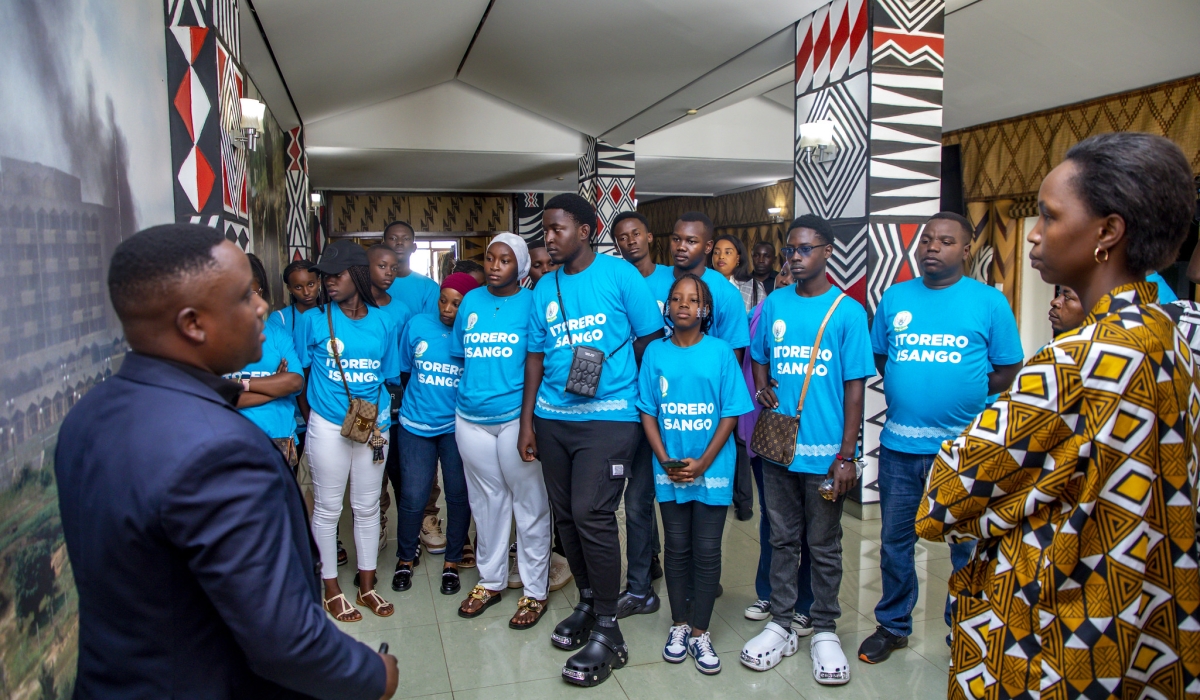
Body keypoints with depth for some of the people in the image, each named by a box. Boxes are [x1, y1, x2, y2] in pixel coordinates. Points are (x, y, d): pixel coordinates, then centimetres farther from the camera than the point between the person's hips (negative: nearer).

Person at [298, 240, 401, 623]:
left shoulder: (383, 322, 2)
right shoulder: (314, 319, -3)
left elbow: (389, 374, 8)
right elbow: (301, 371, 3)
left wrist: (377, 409, -2)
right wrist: (310, 411, 0)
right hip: (327, 427, -2)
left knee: (368, 507, 11)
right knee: (327, 508, 7)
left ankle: (367, 585, 26)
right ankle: (331, 588, 23)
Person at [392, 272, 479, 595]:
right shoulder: (418, 325, 0)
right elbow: (403, 372, 11)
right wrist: (412, 404, 12)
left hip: (457, 427, -1)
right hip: (416, 425, 1)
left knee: (459, 495, 6)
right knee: (413, 497, 3)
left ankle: (452, 562, 25)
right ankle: (405, 559, 26)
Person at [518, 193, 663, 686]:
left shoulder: (620, 275, -4)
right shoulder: (545, 289, 11)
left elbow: (651, 339, -1)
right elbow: (536, 356, 13)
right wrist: (526, 421, 10)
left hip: (608, 416, -6)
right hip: (552, 418, 6)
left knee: (591, 514, -12)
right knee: (566, 515, 11)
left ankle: (607, 630, 2)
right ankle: (587, 603, 31)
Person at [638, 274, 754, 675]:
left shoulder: (720, 352, -4)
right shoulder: (655, 353, 1)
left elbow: (731, 414, -5)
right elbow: (648, 412, 3)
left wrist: (702, 463, -12)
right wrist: (666, 460, -9)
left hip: (712, 469, -1)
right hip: (669, 471, 2)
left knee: (707, 551, 4)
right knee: (677, 548, 12)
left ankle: (699, 632, 17)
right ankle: (679, 625, 25)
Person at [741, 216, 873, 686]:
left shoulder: (847, 310, -4)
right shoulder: (774, 304, 6)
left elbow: (854, 386, -5)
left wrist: (846, 455, -9)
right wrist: (762, 388, -4)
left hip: (824, 452, -3)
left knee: (824, 545, 10)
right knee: (782, 538, 13)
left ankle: (825, 631, 25)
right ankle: (781, 625, 26)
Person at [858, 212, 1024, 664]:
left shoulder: (989, 301, -1)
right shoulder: (895, 297, 7)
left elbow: (1007, 371, 1)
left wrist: (962, 396, -6)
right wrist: (909, 393, -1)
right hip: (899, 443, 3)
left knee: (968, 546, 10)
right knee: (895, 541, 14)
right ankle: (892, 626, 32)